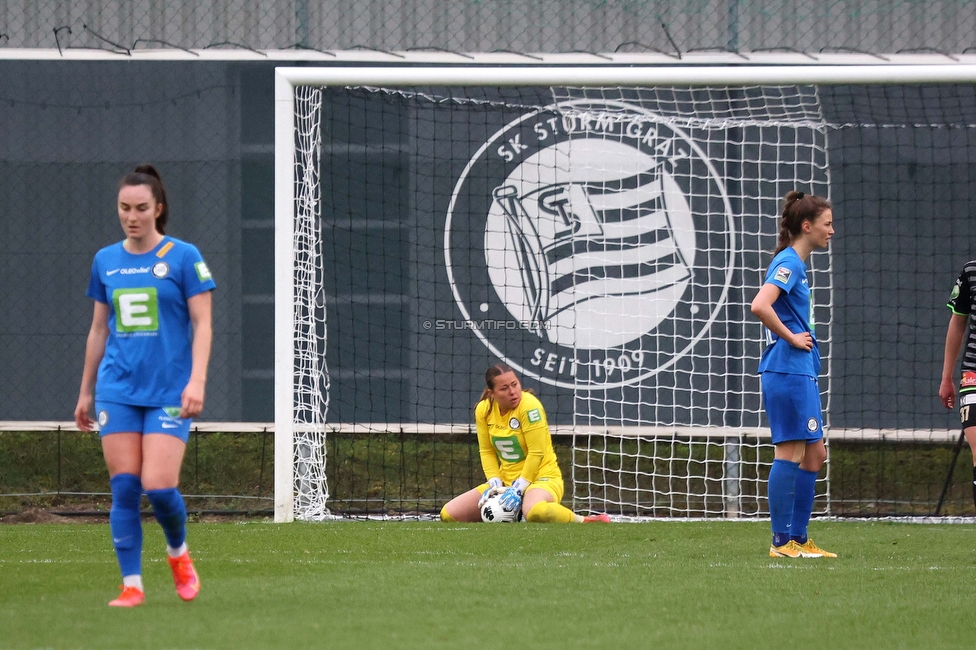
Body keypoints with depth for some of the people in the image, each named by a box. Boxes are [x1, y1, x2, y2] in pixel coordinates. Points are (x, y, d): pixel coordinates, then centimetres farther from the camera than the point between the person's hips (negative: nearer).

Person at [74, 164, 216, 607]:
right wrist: (85, 391, 19)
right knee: (124, 487, -3)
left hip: (169, 393, -4)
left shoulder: (183, 257, -2)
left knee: (158, 485, -12)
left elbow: (202, 325, -4)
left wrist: (197, 380, -15)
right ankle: (131, 585, 2)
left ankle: (178, 552, 18)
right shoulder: (106, 261, 10)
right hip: (118, 389, 4)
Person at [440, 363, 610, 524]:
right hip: (506, 481, 7)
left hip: (542, 477, -7)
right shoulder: (483, 409, 0)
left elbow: (536, 453, -19)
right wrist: (495, 483, -9)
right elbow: (487, 451, 5)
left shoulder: (529, 405, -18)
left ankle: (583, 521, -17)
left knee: (534, 512, -44)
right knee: (448, 514, -2)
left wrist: (519, 489, -20)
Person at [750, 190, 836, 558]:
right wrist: (791, 338, -17)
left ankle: (798, 539, 14)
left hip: (801, 373, 10)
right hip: (787, 371, -10)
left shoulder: (795, 264, 17)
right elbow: (760, 307, -27)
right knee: (791, 453, -7)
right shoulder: (788, 263, -13)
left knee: (814, 454, 11)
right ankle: (782, 542, -4)